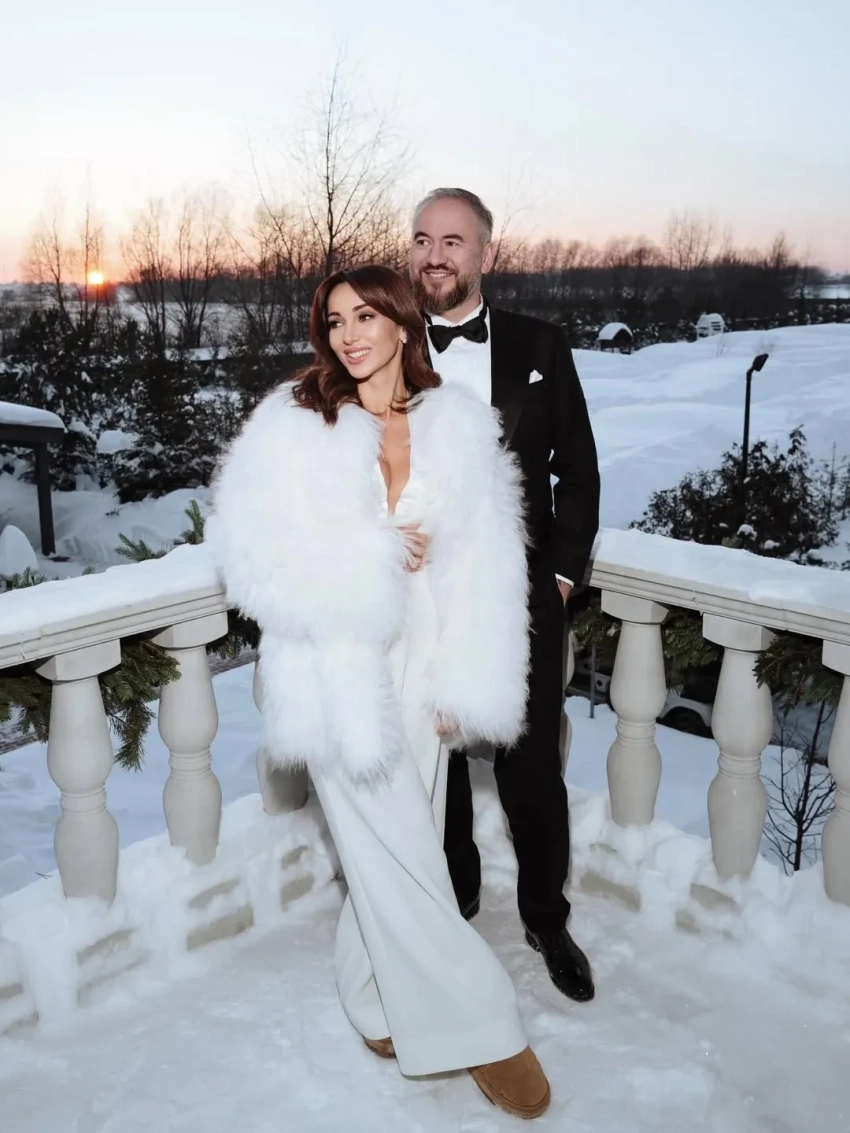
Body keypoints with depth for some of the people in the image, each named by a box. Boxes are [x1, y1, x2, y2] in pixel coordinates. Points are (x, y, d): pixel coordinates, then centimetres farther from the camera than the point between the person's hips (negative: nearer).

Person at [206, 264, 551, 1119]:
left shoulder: (457, 425, 1)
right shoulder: (292, 425, -6)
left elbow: (484, 568, -1)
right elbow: (255, 555, -11)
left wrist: (466, 685, -6)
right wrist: (378, 561, -13)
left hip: (421, 671, 3)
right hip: (340, 675, -3)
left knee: (397, 850, 14)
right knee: (398, 855, 3)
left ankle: (376, 995, 38)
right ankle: (473, 1025, 21)